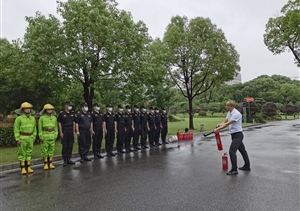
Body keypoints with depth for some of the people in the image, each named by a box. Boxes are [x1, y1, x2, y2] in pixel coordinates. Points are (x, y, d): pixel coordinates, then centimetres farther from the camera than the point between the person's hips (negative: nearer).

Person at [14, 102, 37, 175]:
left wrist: (34, 138, 9)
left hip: (30, 138, 5)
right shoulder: (19, 118, -10)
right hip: (22, 138, -5)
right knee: (22, 153, 1)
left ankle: (28, 168, 15)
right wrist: (17, 140, -13)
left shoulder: (33, 118, 4)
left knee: (29, 153, 8)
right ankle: (23, 169, 7)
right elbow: (16, 129, -10)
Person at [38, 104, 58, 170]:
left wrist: (55, 136, 5)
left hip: (52, 135, 3)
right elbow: (40, 128, -5)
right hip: (44, 135, -3)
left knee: (51, 149, 6)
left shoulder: (54, 118, 5)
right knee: (44, 150, 1)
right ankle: (45, 164, 9)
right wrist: (41, 137, -9)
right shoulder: (42, 118, -6)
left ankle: (50, 164, 14)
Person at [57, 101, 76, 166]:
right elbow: (59, 123, -5)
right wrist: (61, 132, -10)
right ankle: (65, 160, 8)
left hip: (71, 131, 5)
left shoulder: (72, 113, 10)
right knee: (64, 146, -1)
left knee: (70, 145, 8)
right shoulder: (61, 113, -4)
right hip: (64, 131, -5)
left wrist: (74, 131, 9)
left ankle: (69, 159, 18)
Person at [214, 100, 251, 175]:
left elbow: (228, 123, -28)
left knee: (232, 151, -12)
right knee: (242, 150, 18)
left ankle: (234, 170, -4)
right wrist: (220, 125, -9)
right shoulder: (229, 113, 9)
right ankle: (247, 166, 31)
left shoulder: (236, 114, -22)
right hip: (234, 135, 10)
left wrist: (218, 129, -28)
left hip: (238, 134, -10)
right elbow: (225, 121, 13)